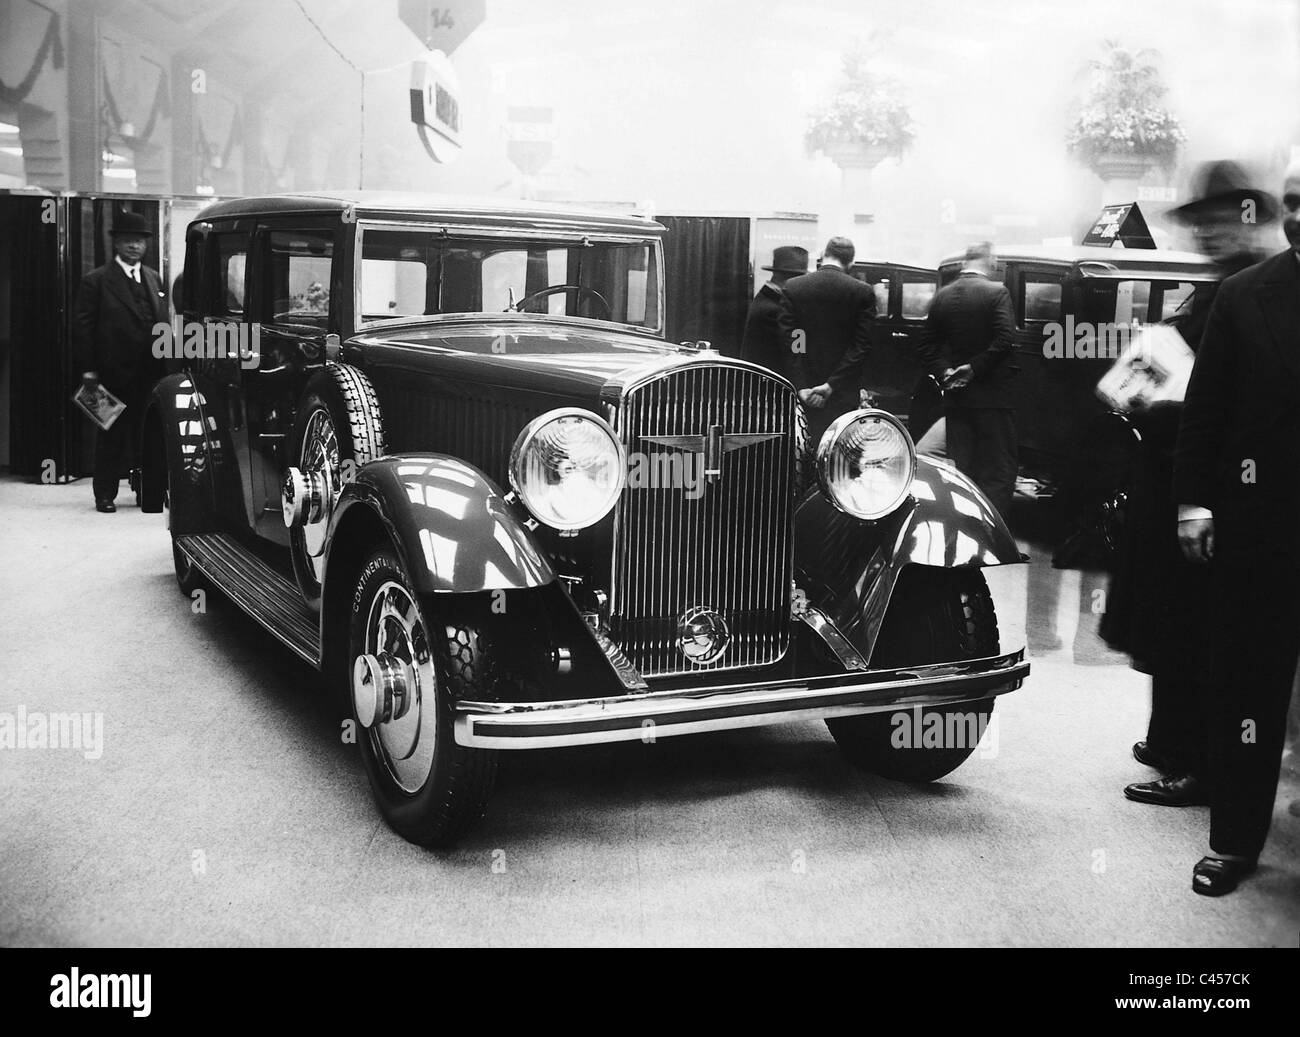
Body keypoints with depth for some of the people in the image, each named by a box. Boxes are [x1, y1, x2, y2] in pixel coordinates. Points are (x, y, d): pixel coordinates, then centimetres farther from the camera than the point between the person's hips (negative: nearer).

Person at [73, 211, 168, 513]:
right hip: (113, 373, -4)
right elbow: (82, 326, -5)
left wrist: (164, 364, 8)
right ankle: (105, 494, 11)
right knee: (111, 435, 2)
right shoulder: (96, 281, -2)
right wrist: (88, 369, -11)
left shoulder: (154, 279, 15)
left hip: (150, 372, 4)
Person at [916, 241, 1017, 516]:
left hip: (955, 397, 5)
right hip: (992, 397, -5)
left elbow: (926, 346, 7)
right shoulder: (996, 293, -9)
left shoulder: (942, 295, 7)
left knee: (959, 470, 11)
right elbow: (1003, 341, -18)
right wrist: (975, 368, -11)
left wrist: (944, 372, 0)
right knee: (998, 472, 0)